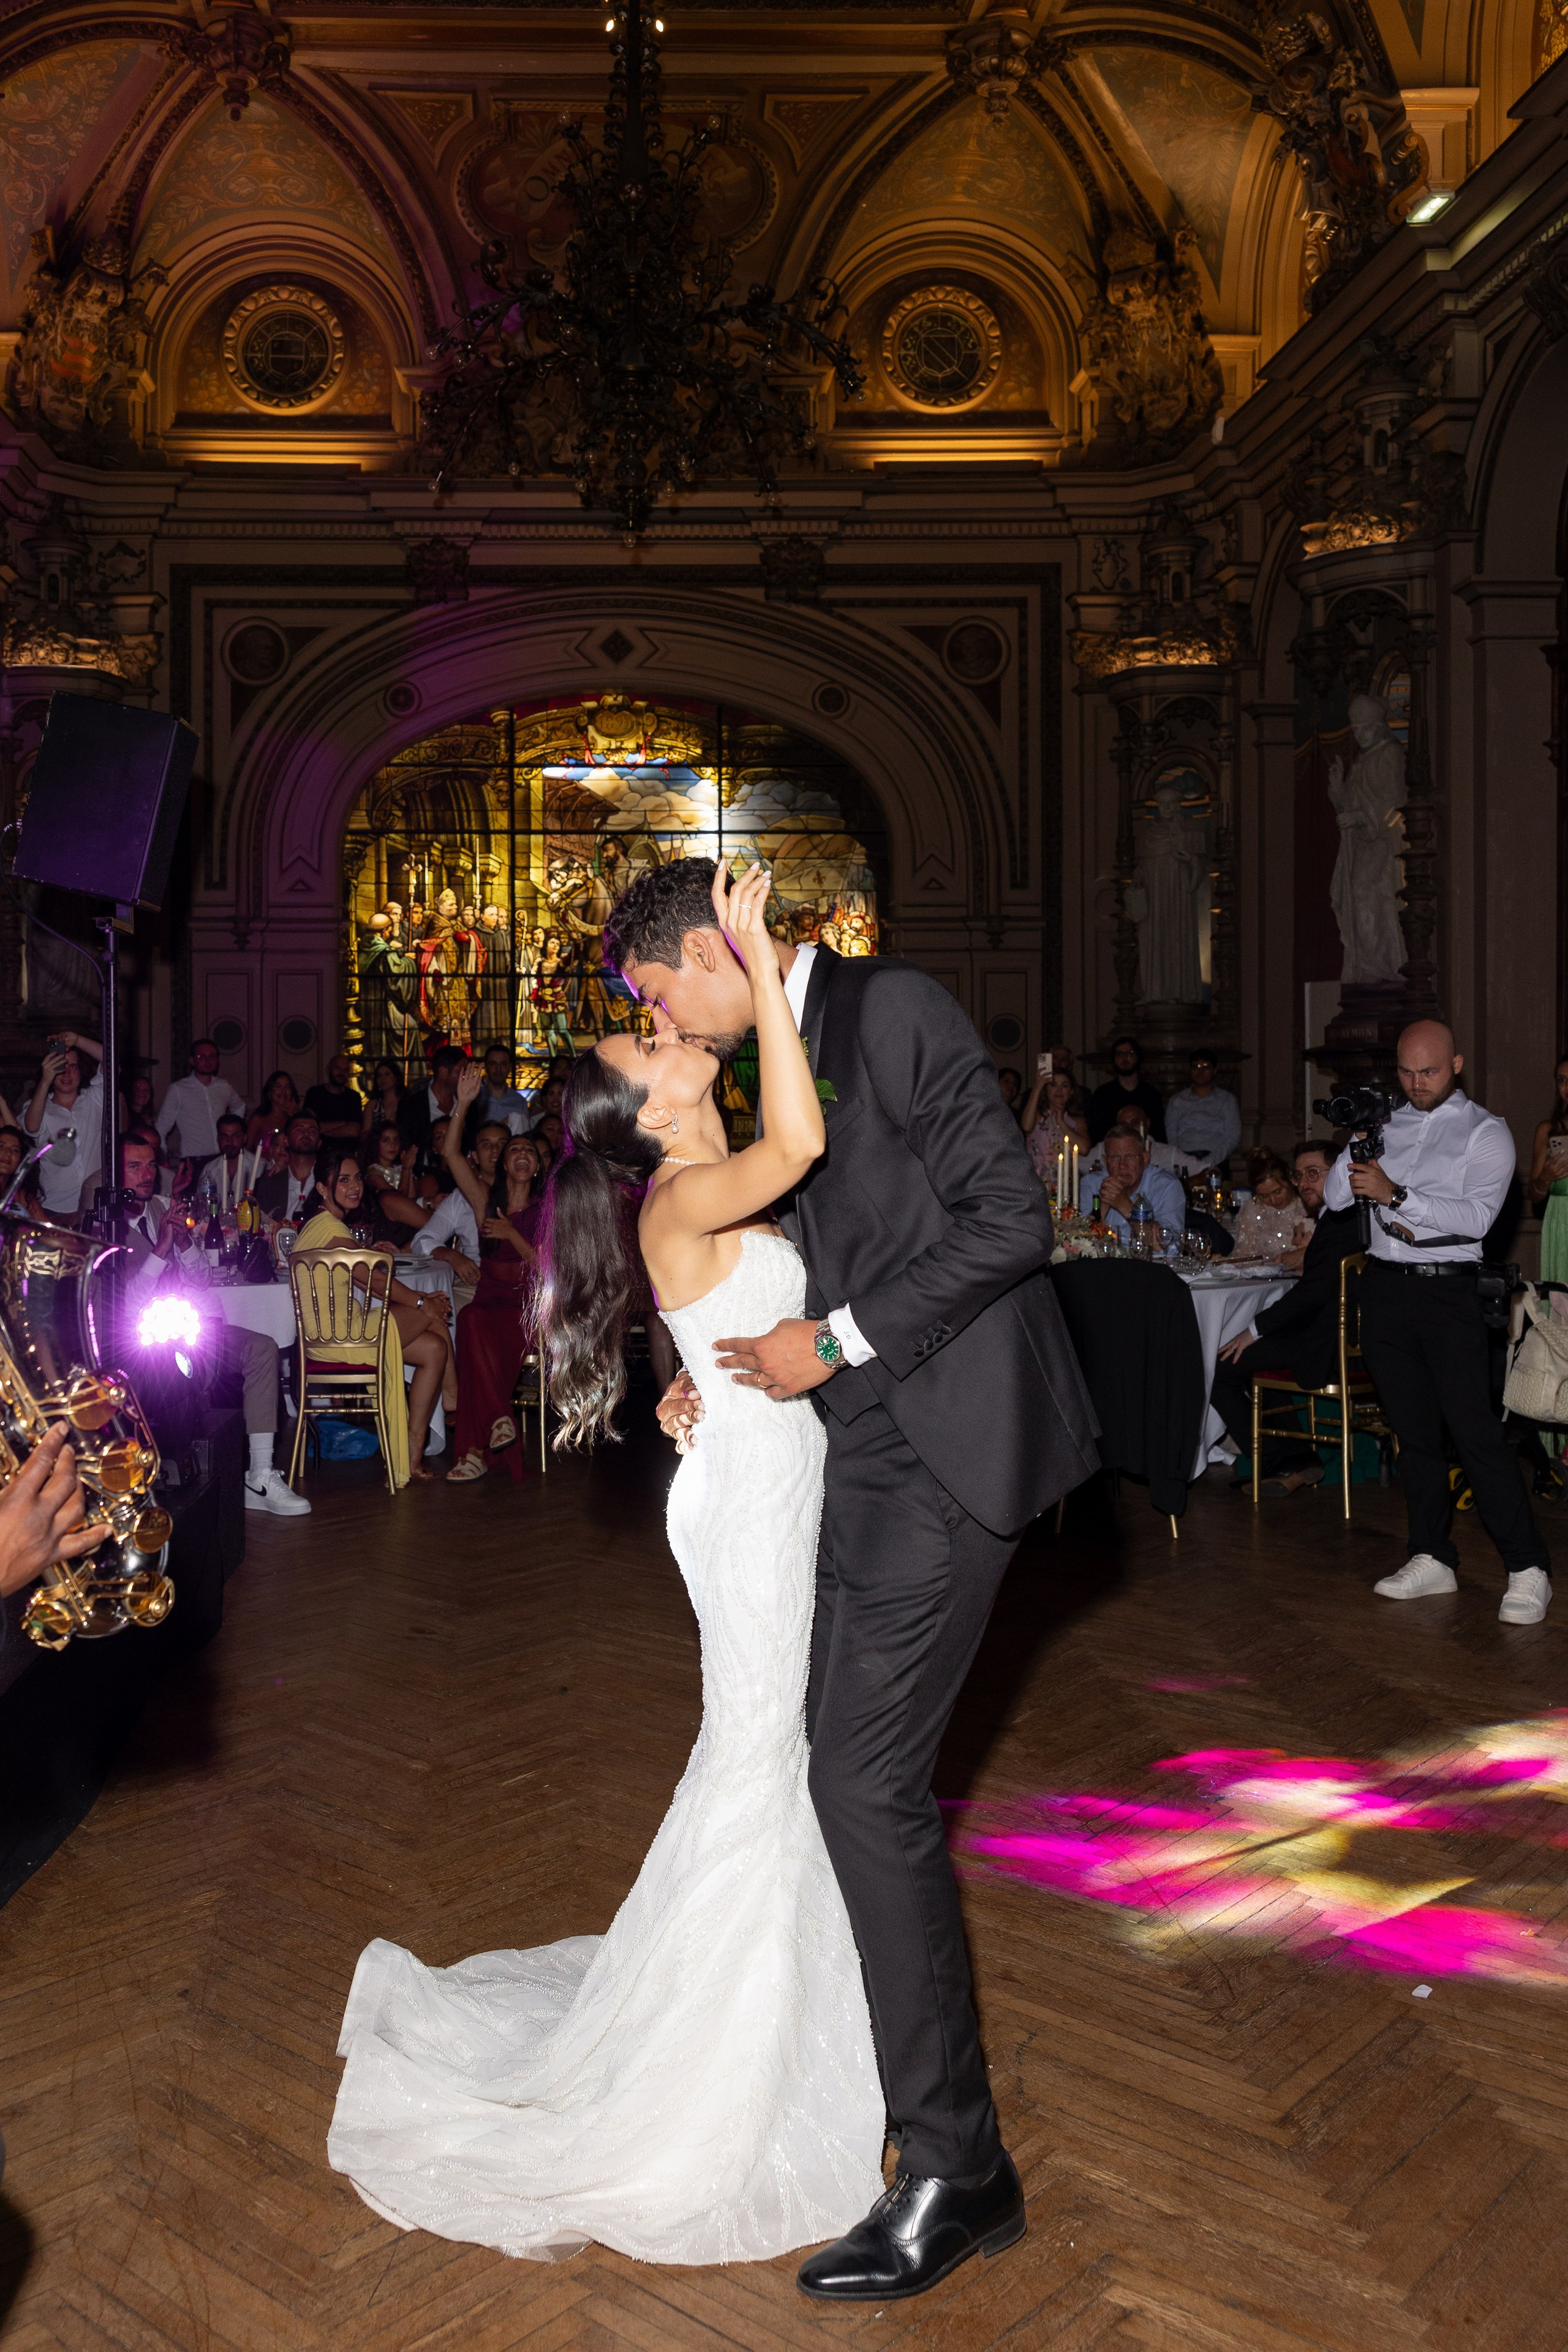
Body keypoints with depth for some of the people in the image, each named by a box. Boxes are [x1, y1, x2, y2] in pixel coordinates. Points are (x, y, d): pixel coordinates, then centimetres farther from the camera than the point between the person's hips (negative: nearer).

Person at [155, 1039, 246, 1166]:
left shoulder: (224, 1087, 11)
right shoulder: (178, 1090, 0)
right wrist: (164, 1164, 1)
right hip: (193, 1163, -3)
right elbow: (160, 1132, 3)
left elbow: (239, 1107, 33)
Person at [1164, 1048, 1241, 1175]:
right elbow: (1170, 1137, 9)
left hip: (1215, 1164, -1)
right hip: (1185, 1163, 1)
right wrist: (1188, 1162, -10)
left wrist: (1207, 1163, -12)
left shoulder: (1227, 1100, 13)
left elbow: (1233, 1138, 3)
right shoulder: (1176, 1101, 17)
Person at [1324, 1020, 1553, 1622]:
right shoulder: (1385, 1124, 14)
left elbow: (1476, 1216, -14)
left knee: (1475, 1429, -11)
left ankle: (1528, 1570, -4)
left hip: (1447, 1290, -5)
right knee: (1413, 1431, 10)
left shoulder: (1486, 1132, 0)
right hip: (1384, 1289, 5)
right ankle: (1432, 1558, 18)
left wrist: (1396, 1194, -22)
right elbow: (1335, 1197, 7)